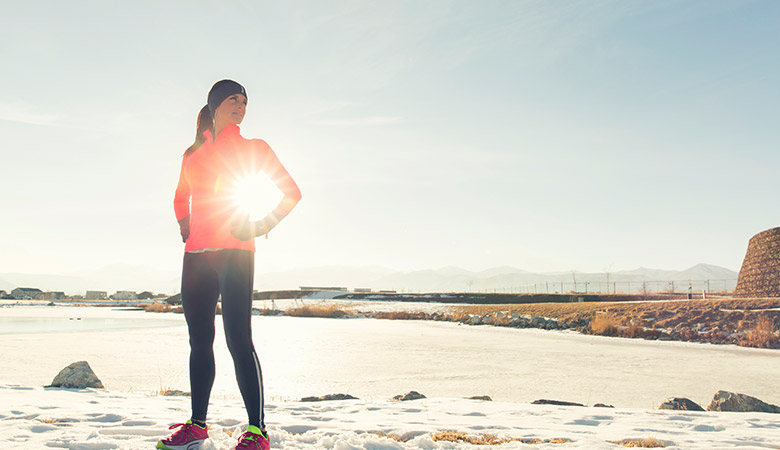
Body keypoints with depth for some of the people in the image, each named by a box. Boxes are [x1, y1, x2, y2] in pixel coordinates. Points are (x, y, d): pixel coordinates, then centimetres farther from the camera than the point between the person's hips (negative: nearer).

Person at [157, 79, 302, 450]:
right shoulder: (193, 153, 20)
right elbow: (181, 198, 34)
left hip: (234, 250, -5)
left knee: (238, 338, -13)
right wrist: (185, 228, 17)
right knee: (199, 340, 8)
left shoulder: (252, 148, 8)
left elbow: (292, 192, 6)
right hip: (196, 254, 5)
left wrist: (264, 226, -5)